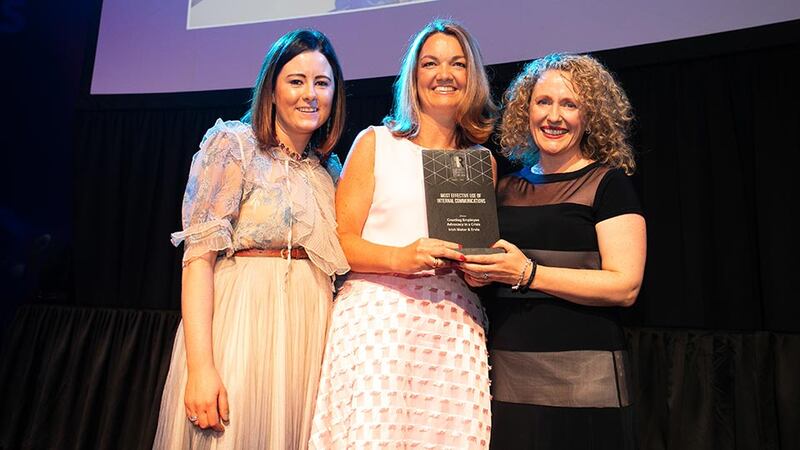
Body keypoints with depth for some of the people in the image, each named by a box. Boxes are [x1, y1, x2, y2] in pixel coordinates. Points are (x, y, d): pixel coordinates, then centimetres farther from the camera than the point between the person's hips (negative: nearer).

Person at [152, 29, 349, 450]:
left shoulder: (329, 169, 12)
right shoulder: (233, 144, -4)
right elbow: (200, 255, -12)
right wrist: (200, 366, -20)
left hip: (311, 331, 6)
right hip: (243, 322, -5)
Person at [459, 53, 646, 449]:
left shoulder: (608, 183, -3)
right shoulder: (506, 187, 12)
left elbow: (625, 286, -12)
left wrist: (527, 274, -20)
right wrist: (477, 272, -1)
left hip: (581, 380, -4)